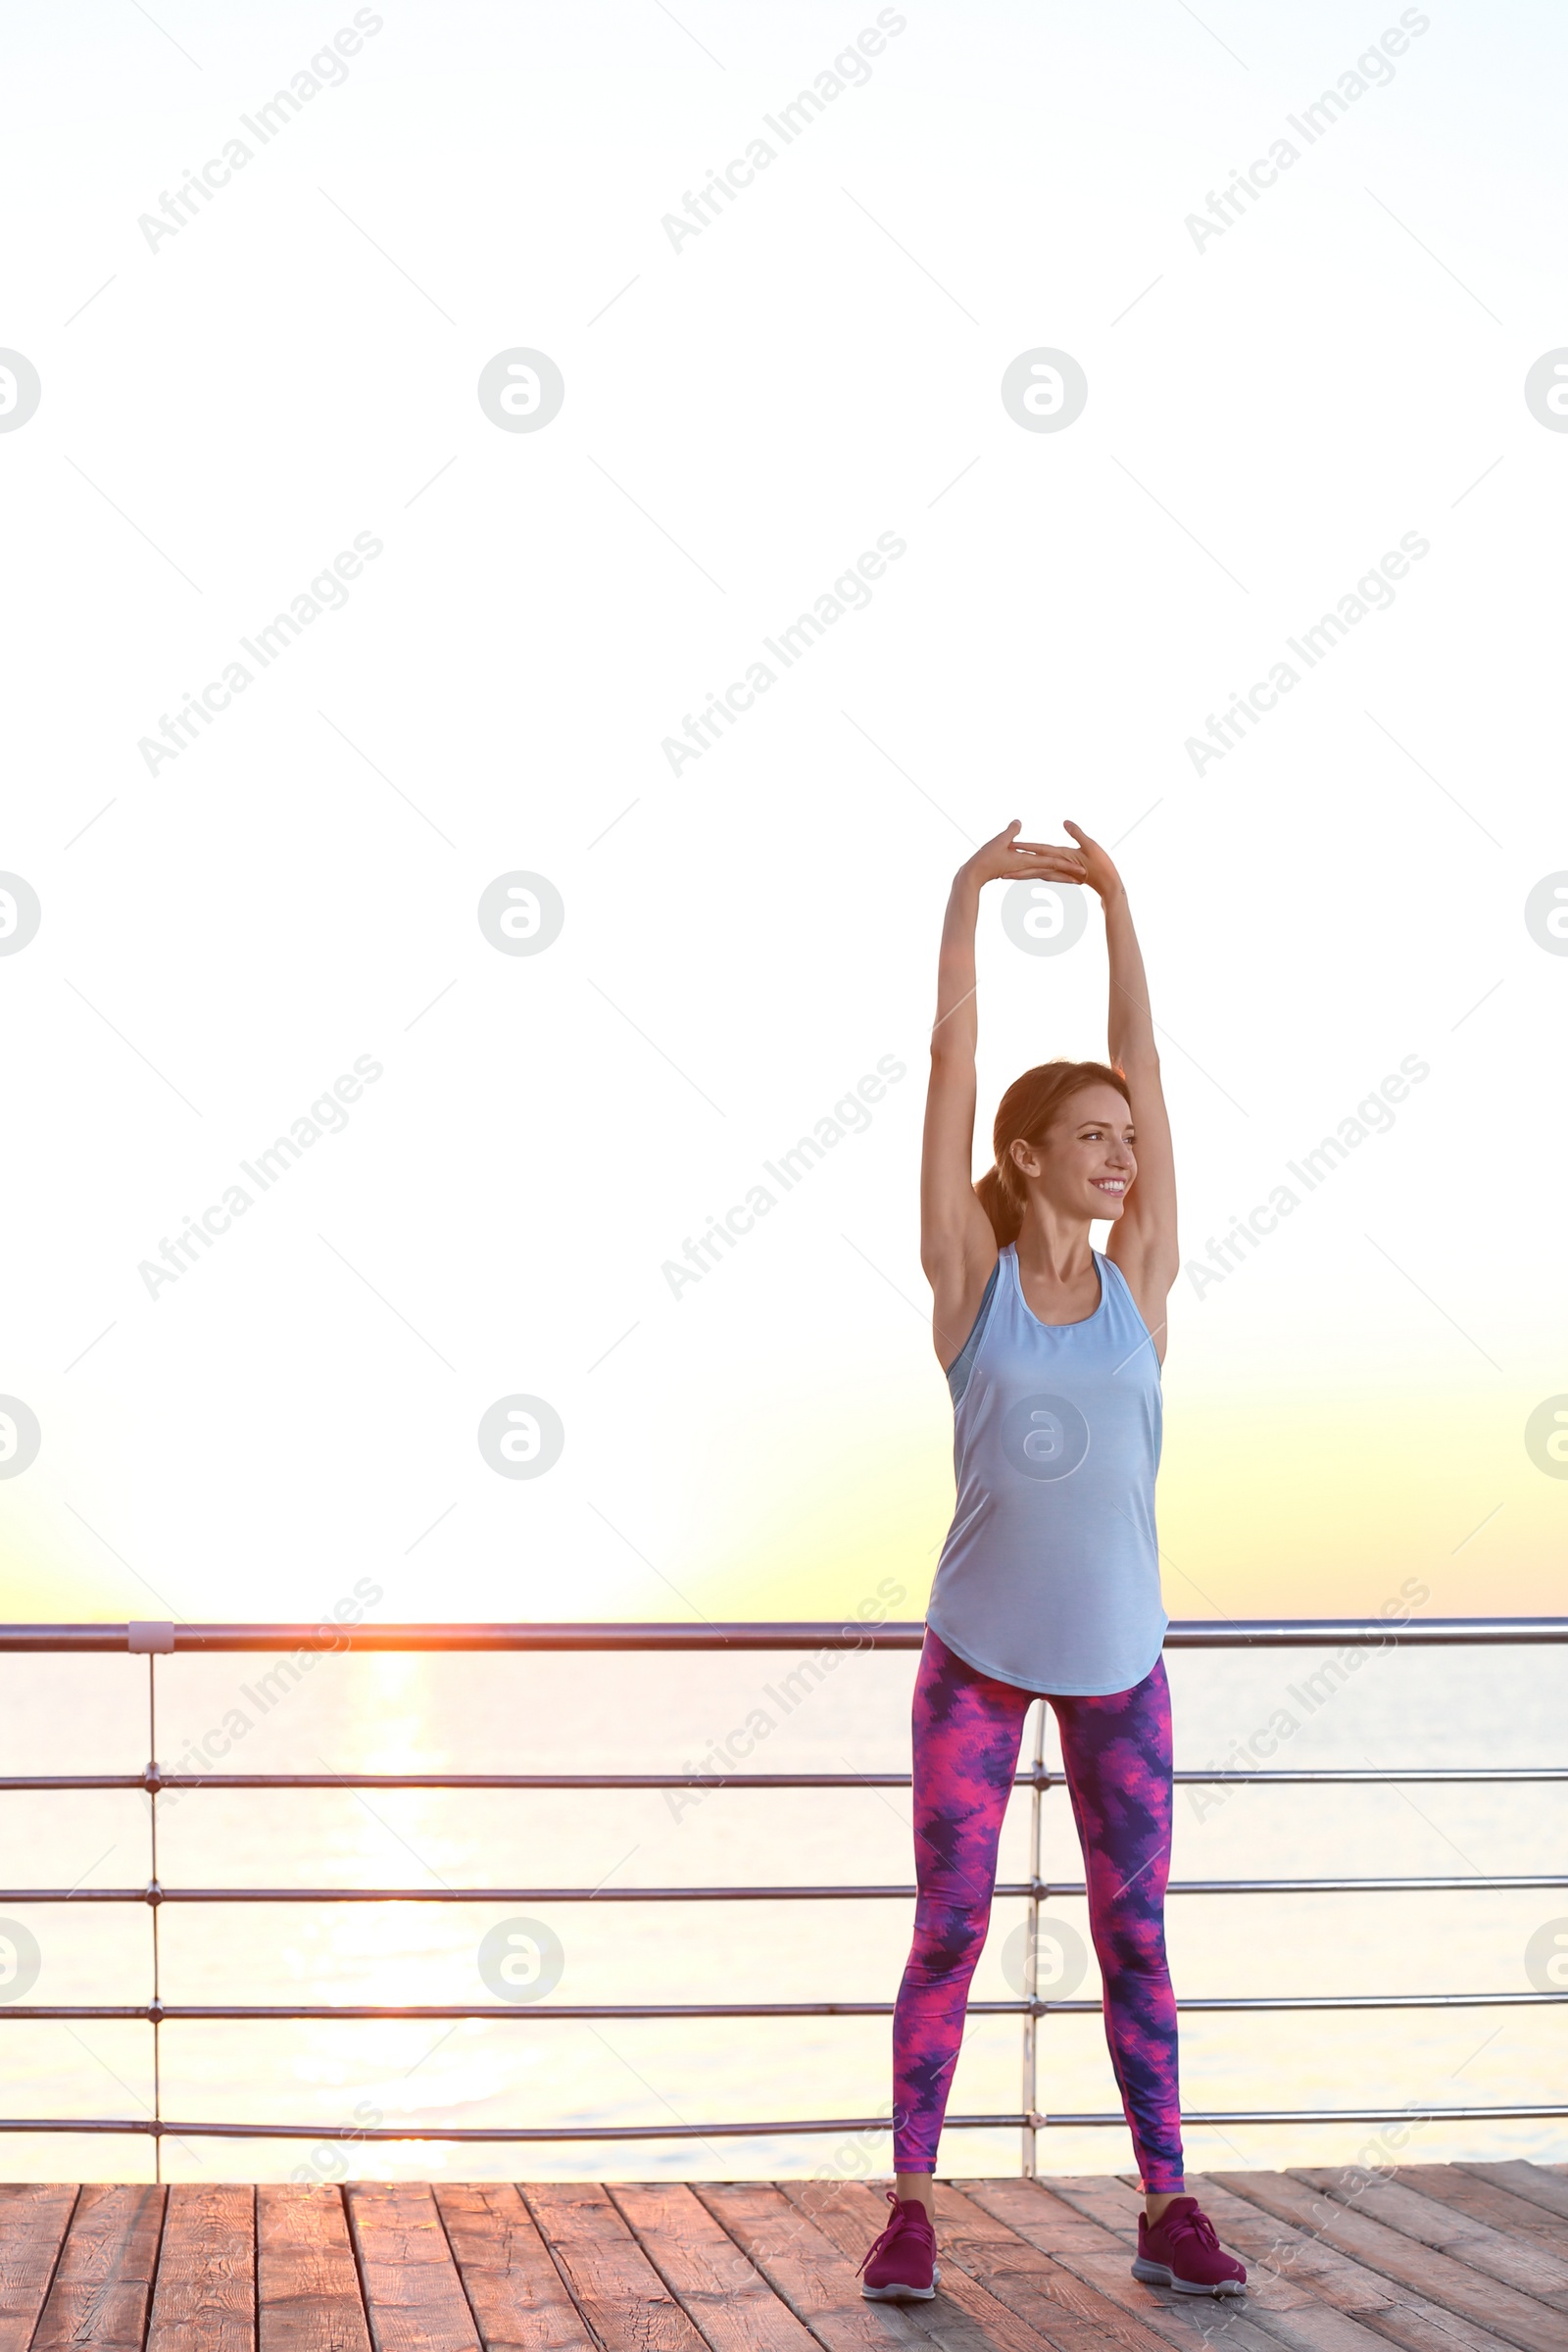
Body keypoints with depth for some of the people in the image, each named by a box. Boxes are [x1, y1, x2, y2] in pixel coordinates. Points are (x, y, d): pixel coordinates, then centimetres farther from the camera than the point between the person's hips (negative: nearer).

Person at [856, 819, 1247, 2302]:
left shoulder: (1138, 1282, 1)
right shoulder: (971, 1279, -5)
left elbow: (1141, 1064, 1)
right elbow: (951, 1058, -7)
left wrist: (1113, 897, 1)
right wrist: (970, 894, -6)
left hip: (1117, 1656, 2)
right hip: (978, 1651, -2)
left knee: (1134, 1934, 5)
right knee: (949, 1932, 0)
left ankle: (1166, 2209, 12)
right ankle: (910, 2206, 8)